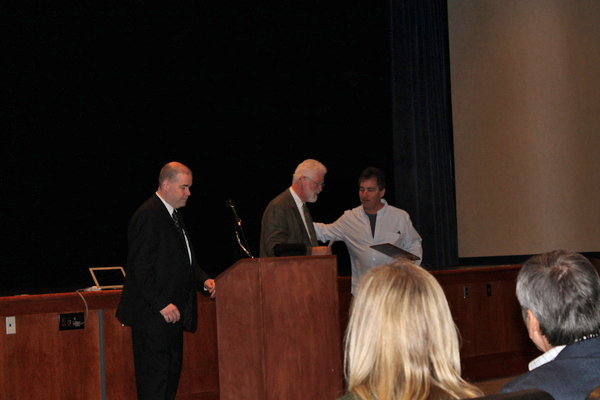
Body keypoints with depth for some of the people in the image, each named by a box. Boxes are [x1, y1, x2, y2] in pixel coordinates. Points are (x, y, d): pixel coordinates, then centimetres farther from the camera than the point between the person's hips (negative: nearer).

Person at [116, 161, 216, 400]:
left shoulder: (173, 215, 16)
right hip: (153, 316, -10)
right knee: (154, 376, -6)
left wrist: (202, 280, 6)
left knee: (172, 373, 12)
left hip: (172, 312, 10)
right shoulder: (148, 215, -14)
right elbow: (140, 267, -19)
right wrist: (162, 304, -21)